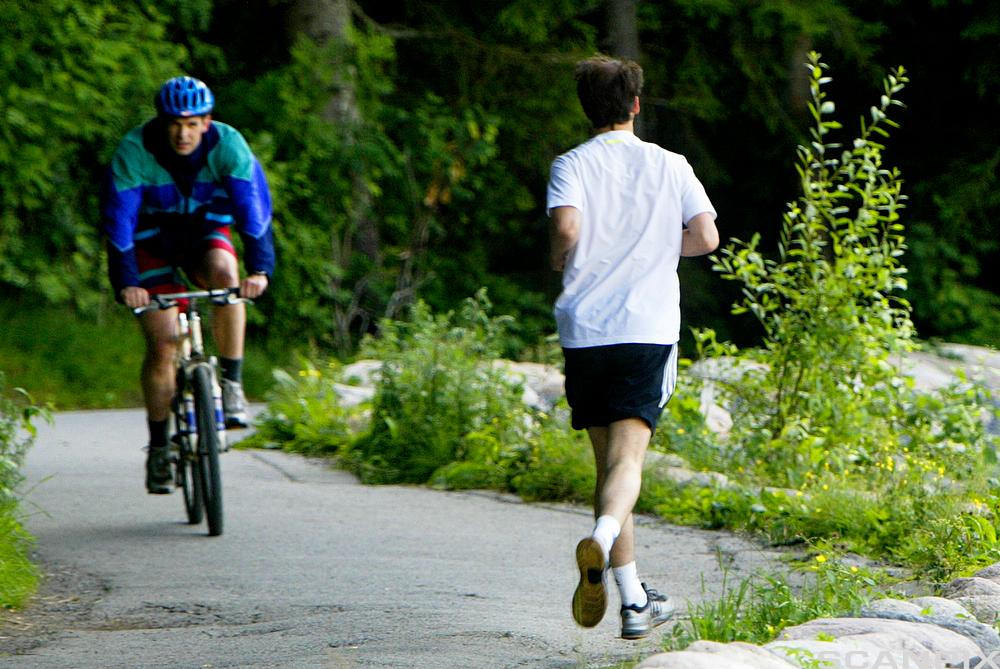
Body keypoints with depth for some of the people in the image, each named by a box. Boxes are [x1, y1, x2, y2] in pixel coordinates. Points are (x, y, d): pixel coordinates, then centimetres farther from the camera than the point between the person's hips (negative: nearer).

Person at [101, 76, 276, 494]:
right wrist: (126, 282, -38)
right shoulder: (134, 152, -24)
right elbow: (117, 221, -27)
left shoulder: (228, 146, -22)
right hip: (154, 242, -1)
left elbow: (254, 207, -28)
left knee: (225, 273, -34)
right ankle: (158, 448, 2)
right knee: (162, 346, -11)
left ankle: (232, 384, -22)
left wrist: (259, 269, -41)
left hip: (206, 232, 1)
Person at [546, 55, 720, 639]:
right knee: (628, 458, -10)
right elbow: (706, 238, 0)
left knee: (609, 461, 11)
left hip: (584, 328, 1)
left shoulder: (573, 165, 3)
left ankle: (635, 601, 12)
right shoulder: (670, 166, 8)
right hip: (649, 328, -1)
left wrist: (561, 261, 6)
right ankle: (602, 538, -43)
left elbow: (566, 226, -15)